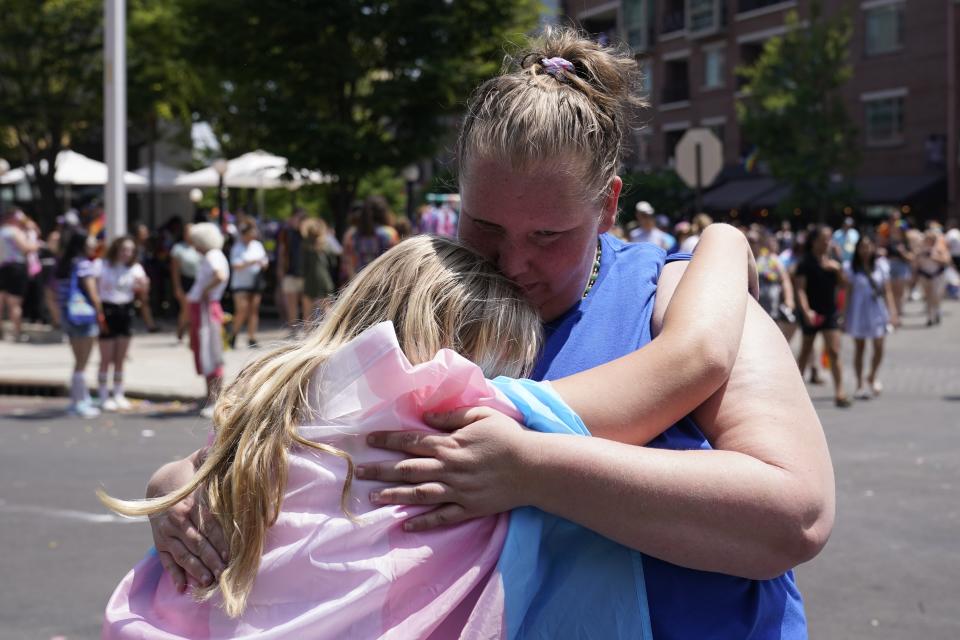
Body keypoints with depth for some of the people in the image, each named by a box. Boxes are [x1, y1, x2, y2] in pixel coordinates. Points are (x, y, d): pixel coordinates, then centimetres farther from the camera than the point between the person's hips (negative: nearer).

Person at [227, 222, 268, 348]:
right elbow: (236, 266, -15)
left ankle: (251, 338, 6)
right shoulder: (237, 247, -6)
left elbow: (265, 261, 18)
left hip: (256, 283, 5)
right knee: (242, 310, -12)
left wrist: (264, 264, -5)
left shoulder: (258, 245, 12)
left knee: (254, 310, 3)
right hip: (240, 284, -5)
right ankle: (233, 335, 7)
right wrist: (252, 262, -23)